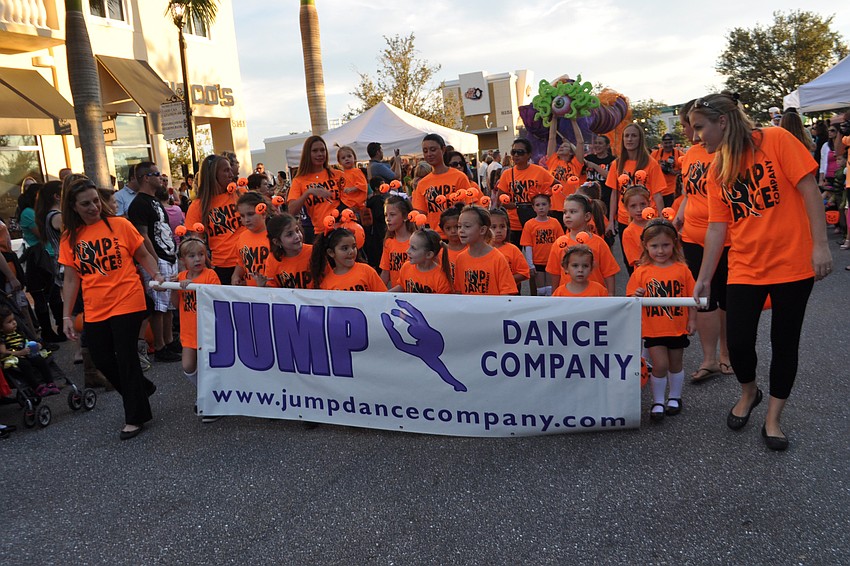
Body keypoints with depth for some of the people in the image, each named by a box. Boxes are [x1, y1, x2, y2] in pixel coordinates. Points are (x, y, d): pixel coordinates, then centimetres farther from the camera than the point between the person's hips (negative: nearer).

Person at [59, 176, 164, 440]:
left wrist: (156, 274, -15)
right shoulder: (70, 238, 4)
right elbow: (70, 278, 7)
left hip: (127, 303, -4)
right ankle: (142, 388, 37)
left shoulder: (119, 225, -5)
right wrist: (67, 315, 4)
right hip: (94, 310, 4)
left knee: (125, 357, 0)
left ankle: (135, 417, 16)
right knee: (102, 359, 10)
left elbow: (143, 255, 3)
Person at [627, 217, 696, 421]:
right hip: (653, 329, -1)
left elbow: (691, 297, 3)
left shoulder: (682, 269, -3)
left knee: (675, 365, 15)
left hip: (677, 327, 1)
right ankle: (658, 402, 14)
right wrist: (636, 297, -23)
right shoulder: (641, 272, -5)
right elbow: (632, 301, -2)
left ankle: (675, 397, 34)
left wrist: (691, 320, 1)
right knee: (660, 365, -3)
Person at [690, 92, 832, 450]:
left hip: (792, 263, -3)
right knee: (738, 342, -2)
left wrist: (820, 245, -16)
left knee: (784, 343, 5)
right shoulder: (716, 171, 4)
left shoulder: (776, 140, -8)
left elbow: (809, 188, -11)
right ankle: (748, 392, 31)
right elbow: (717, 226, 2)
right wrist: (703, 279, 0)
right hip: (744, 268, 3)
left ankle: (773, 418, 23)